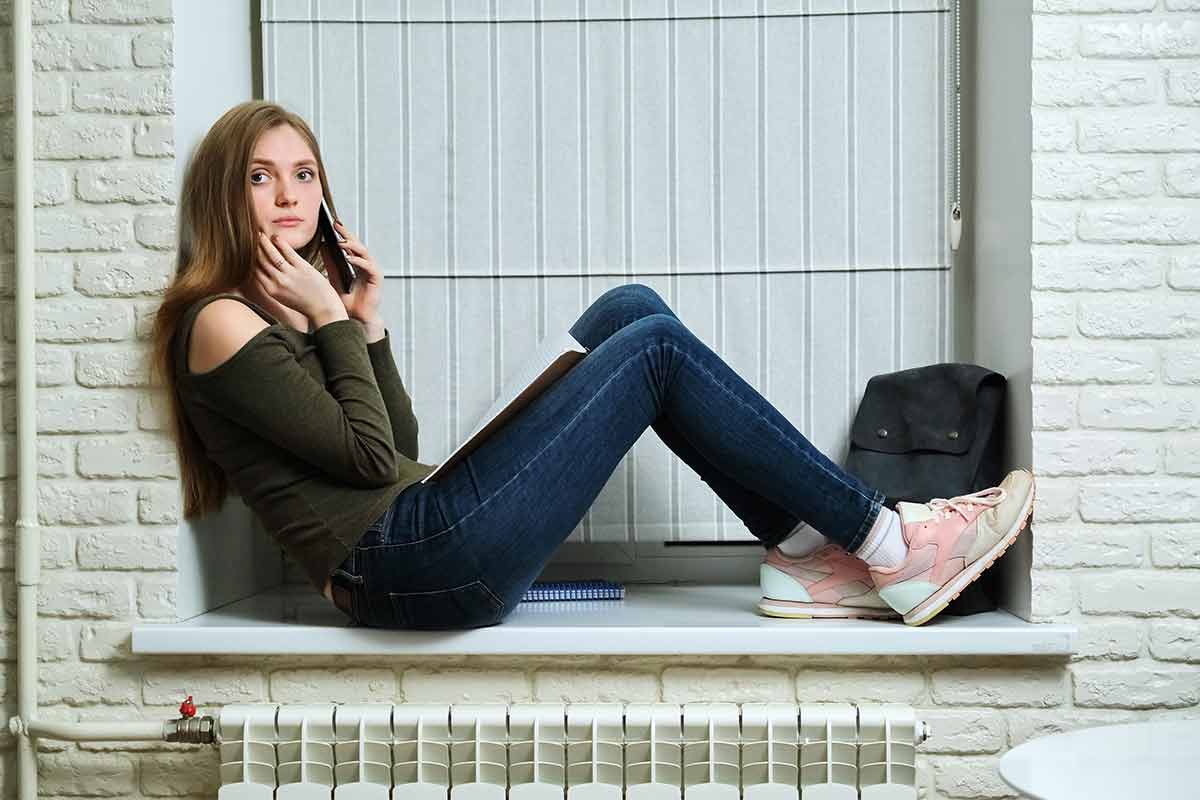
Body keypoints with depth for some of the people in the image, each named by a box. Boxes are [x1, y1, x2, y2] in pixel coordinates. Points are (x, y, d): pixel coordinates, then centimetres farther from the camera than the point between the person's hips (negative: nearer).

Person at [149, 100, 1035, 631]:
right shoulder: (222, 319, -7)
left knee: (630, 310, 2)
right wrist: (333, 321, -7)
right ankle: (891, 546, -4)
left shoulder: (285, 307, 21)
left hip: (422, 542, 9)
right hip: (409, 566, -9)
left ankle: (805, 551, -1)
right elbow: (370, 456, -13)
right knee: (656, 346, -11)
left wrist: (368, 323, 6)